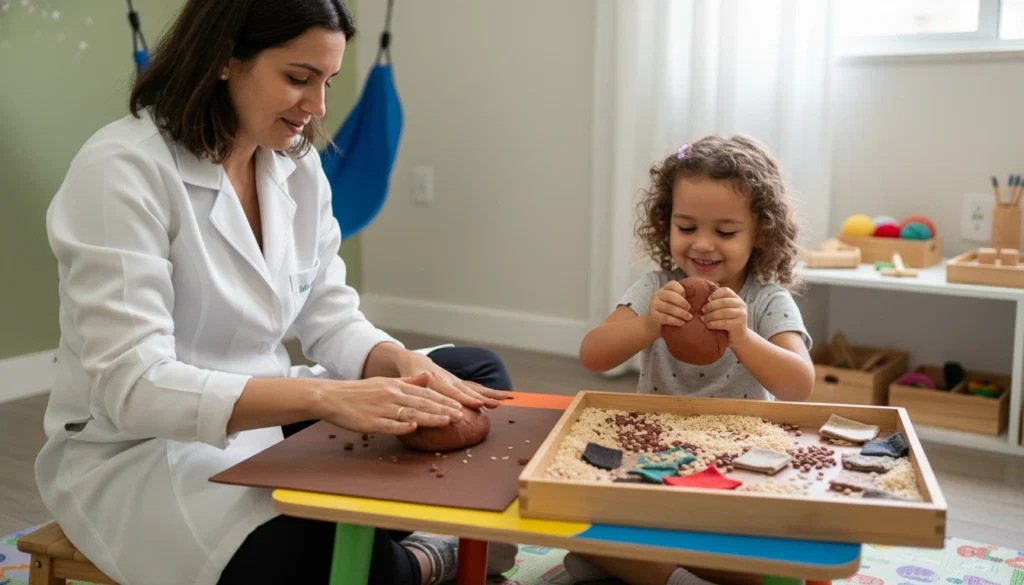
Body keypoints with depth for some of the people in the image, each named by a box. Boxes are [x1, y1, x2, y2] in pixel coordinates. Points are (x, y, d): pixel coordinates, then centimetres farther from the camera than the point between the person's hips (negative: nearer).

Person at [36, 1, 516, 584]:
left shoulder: (298, 164, 1)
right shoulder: (121, 170, -21)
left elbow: (332, 320, 3)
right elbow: (131, 387, -28)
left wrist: (404, 363, -20)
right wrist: (324, 396, -39)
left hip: (266, 417, 7)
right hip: (140, 451, -7)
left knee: (477, 374, -2)